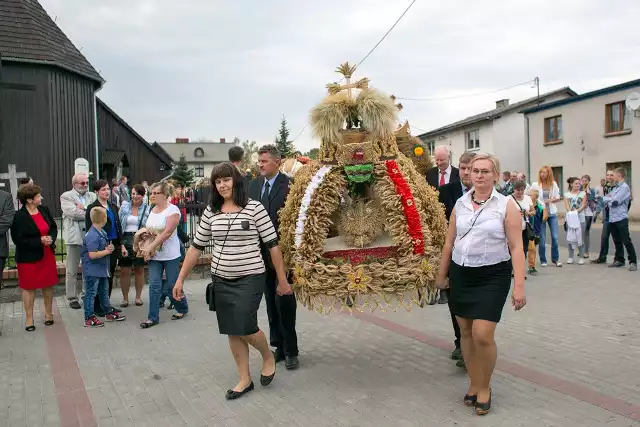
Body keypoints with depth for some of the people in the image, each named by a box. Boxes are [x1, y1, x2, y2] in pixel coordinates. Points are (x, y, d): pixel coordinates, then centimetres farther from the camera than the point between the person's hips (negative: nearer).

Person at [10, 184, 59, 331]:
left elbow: (54, 227, 10)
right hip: (28, 257, -5)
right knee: (29, 287, 8)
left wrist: (51, 238, -10)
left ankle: (49, 313, 30)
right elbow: (18, 239, -17)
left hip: (47, 254, 5)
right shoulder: (19, 216, -16)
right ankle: (29, 318, 20)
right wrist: (40, 241, -21)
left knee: (48, 285, 13)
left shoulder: (44, 210, -1)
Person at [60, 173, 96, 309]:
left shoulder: (92, 196, 12)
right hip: (74, 237, -3)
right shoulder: (66, 196, 0)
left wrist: (84, 208, -13)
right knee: (72, 271, 5)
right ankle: (72, 298, 15)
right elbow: (73, 213, -15)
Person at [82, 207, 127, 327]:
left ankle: (109, 312, 33)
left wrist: (109, 248, 0)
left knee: (104, 292, 20)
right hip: (92, 270, -10)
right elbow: (93, 255, -28)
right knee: (91, 293, 1)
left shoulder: (103, 232, 6)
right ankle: (89, 318, 9)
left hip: (102, 269, 10)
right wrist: (107, 251, -16)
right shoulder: (92, 236, -24)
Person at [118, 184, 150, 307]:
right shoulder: (124, 206, 5)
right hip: (126, 240, 1)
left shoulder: (147, 209, 1)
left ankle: (138, 297, 22)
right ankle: (125, 298, 15)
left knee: (139, 270, 9)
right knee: (124, 271, 2)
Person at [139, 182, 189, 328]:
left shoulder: (173, 210, -12)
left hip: (170, 255, -5)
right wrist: (146, 249, -1)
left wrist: (150, 247, -22)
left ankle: (182, 309, 27)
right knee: (154, 285, 0)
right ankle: (153, 317, 6)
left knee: (171, 286, 4)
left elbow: (167, 233, -20)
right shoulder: (152, 210, 10)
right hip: (154, 255, 5)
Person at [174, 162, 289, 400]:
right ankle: (245, 379, 26)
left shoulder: (254, 208, -8)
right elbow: (197, 246, 10)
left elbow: (272, 245, -6)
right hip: (221, 280, 5)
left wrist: (282, 279, -4)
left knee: (246, 329, -9)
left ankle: (268, 357, 23)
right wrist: (181, 279, 9)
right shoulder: (211, 211, 4)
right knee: (232, 332, 10)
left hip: (250, 279, -4)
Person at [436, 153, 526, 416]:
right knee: (466, 332, 11)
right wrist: (441, 275, 15)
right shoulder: (460, 204, 6)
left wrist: (519, 286, -14)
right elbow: (449, 242, 13)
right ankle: (474, 384, 29)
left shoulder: (506, 205, -5)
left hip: (492, 276, -4)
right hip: (461, 273, 4)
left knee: (482, 335, -9)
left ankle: (484, 387, 16)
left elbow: (516, 248, -8)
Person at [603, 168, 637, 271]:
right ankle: (619, 260, 23)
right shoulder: (615, 188, 15)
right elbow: (607, 198, 14)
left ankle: (633, 262, 1)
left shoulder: (624, 187, -9)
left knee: (626, 241, -4)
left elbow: (615, 200, -17)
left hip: (621, 218, -8)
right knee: (617, 241, 14)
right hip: (612, 219, 8)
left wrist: (603, 198, -6)